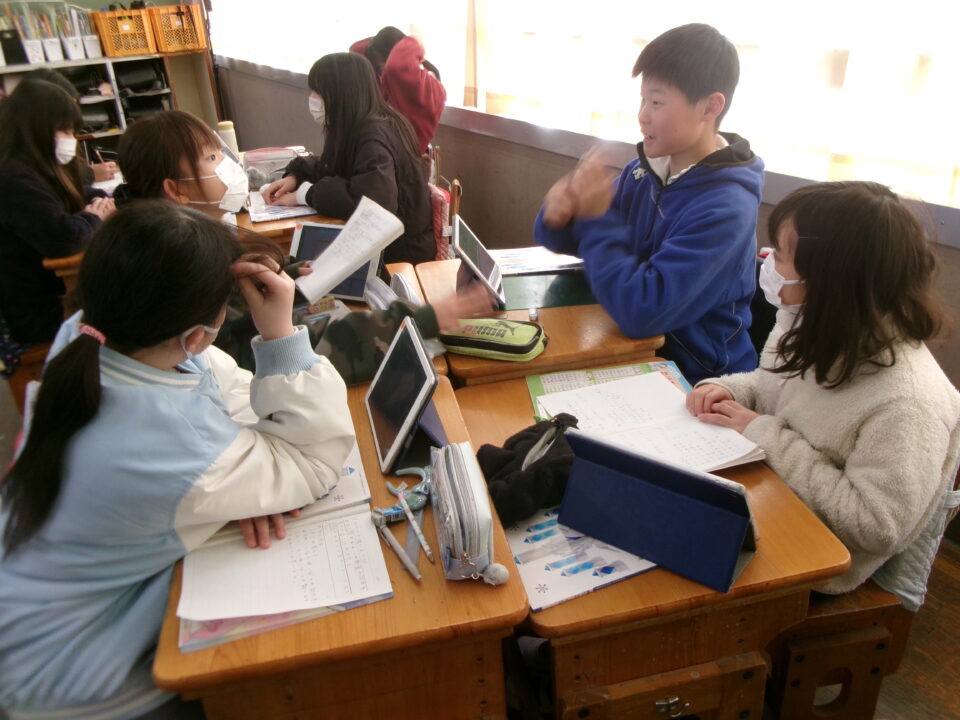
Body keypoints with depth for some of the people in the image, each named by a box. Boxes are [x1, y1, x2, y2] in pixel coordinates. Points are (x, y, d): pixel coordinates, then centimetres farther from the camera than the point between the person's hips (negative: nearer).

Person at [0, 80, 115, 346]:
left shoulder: (42, 170, 10)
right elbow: (62, 238, -34)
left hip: (61, 291, 10)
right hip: (37, 313, -10)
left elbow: (79, 197, 28)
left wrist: (100, 201, 2)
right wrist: (94, 218, -12)